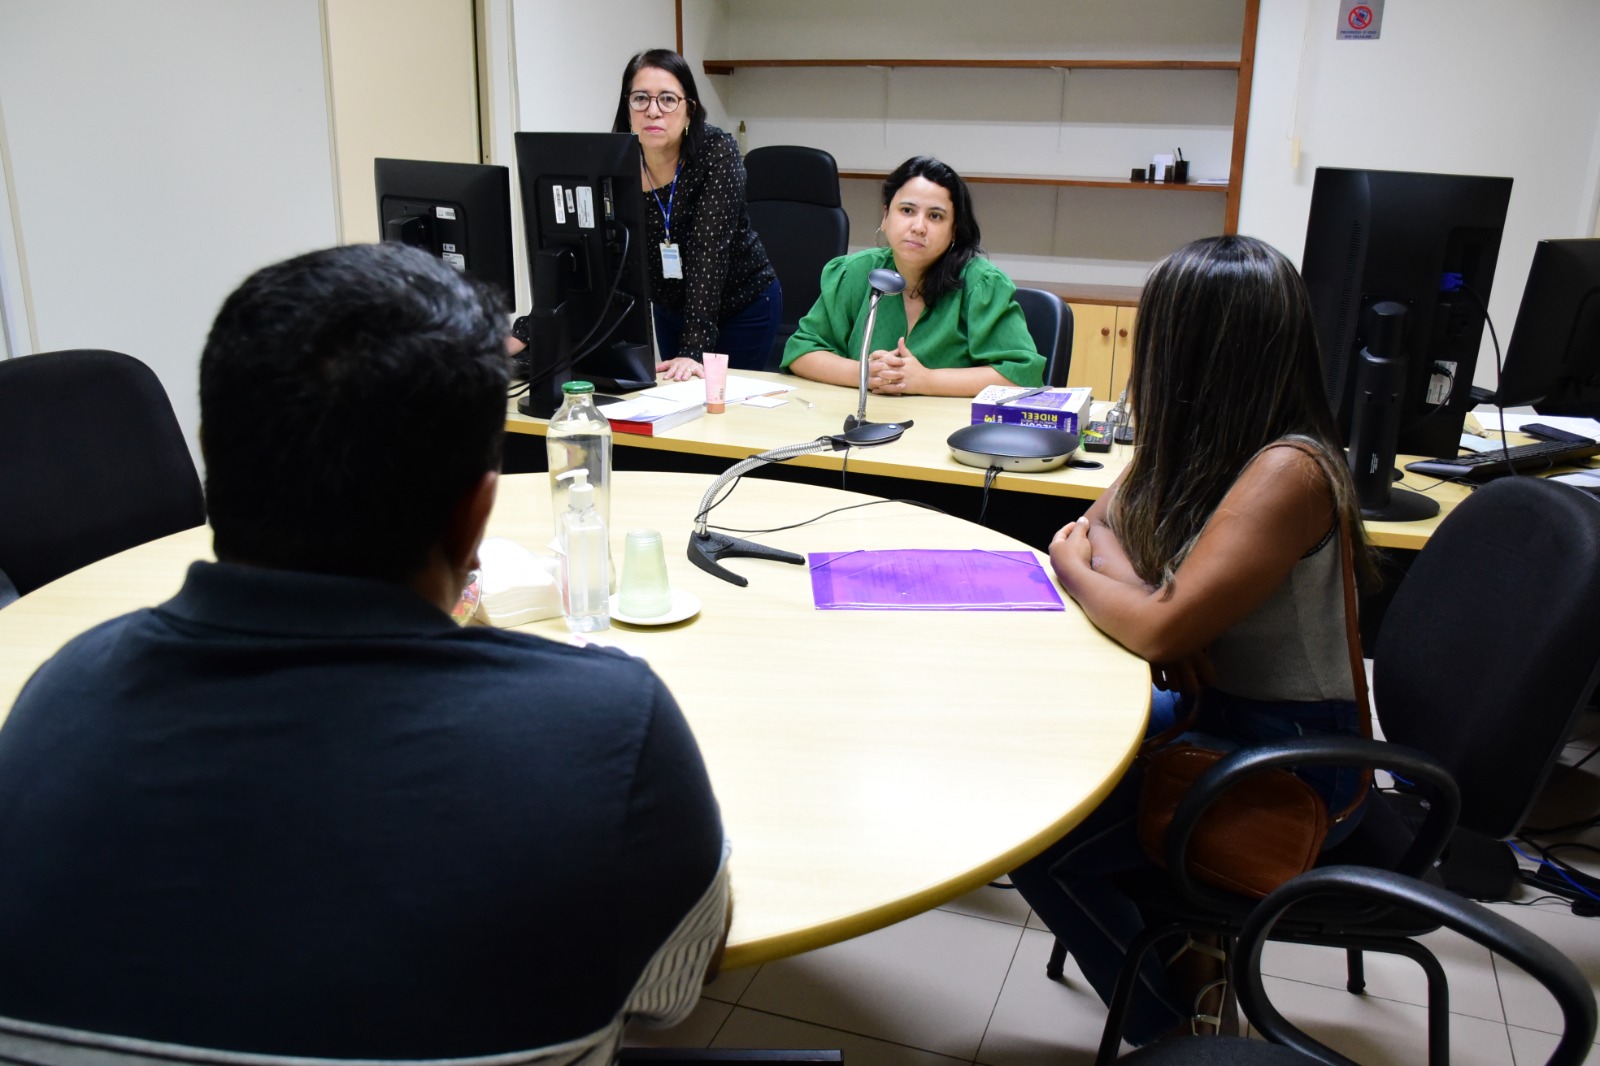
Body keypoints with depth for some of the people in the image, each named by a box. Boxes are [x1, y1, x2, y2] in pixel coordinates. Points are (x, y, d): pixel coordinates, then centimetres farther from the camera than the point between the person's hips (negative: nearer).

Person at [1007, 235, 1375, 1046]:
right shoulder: (1209, 444, 0)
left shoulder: (1287, 473, -27)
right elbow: (1098, 525, 7)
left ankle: (1172, 1024, 12)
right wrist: (1133, 592, -15)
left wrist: (1077, 572, -10)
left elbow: (1160, 630, -29)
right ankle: (1185, 951, 20)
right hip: (1217, 707, 9)